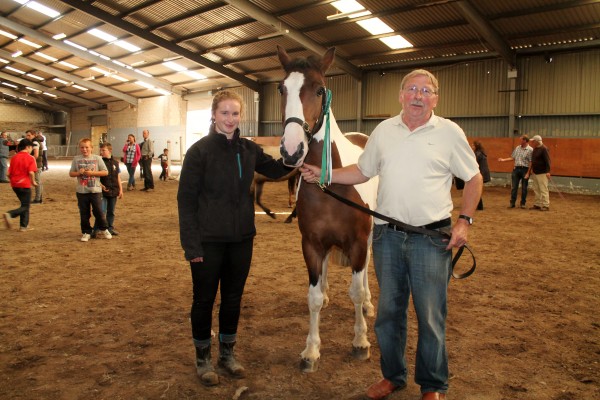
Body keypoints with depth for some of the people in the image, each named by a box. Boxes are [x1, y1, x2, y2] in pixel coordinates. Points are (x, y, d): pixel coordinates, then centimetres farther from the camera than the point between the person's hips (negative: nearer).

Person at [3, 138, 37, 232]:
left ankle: (24, 226, 20)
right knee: (25, 207, 4)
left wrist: (13, 180, 20)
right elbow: (31, 172, -20)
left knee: (25, 204, 18)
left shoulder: (14, 157, 6)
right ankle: (9, 214, -21)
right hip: (25, 185, -6)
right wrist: (33, 182, -5)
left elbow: (9, 173, 4)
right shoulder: (30, 158, -9)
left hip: (15, 185, 6)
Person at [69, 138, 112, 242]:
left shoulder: (97, 158, -1)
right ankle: (86, 232, 20)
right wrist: (79, 173, -13)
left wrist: (92, 172, -13)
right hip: (81, 191, 2)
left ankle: (104, 229, 22)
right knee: (84, 213, 8)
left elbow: (105, 172, -3)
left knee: (99, 211, 3)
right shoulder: (76, 159, 4)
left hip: (95, 190, -2)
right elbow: (71, 173, 7)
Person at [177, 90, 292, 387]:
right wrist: (191, 245, -15)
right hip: (209, 240, -4)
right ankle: (203, 358, 29)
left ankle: (227, 353, 35)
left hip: (241, 239, 5)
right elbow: (186, 199, -11)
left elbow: (275, 169, 17)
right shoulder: (200, 150, -11)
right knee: (204, 299, 10)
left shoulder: (249, 149, 3)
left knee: (233, 298, 16)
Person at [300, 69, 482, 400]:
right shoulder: (383, 131, 8)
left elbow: (473, 178, 3)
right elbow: (362, 171, 14)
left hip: (431, 237, -3)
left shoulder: (450, 132, -2)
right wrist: (323, 175, 3)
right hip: (387, 235, 3)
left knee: (431, 316, 5)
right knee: (388, 311, 14)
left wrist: (464, 220, -8)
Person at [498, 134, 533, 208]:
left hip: (525, 169, -5)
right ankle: (512, 203, 9)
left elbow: (531, 162, -11)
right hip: (516, 169, 5)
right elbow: (513, 158, 18)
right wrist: (504, 160, 11)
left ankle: (523, 203, 15)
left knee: (524, 188, 6)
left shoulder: (530, 150, -8)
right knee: (514, 187, 4)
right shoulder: (517, 148, 10)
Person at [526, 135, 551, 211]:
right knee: (536, 189, 11)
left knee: (543, 189, -7)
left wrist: (548, 171, -25)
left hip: (542, 173, -9)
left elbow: (547, 161, -19)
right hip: (535, 173, 9)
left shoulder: (544, 149, -13)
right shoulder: (535, 149, 14)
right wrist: (531, 169, 25)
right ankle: (537, 205, 17)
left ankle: (546, 206, -3)